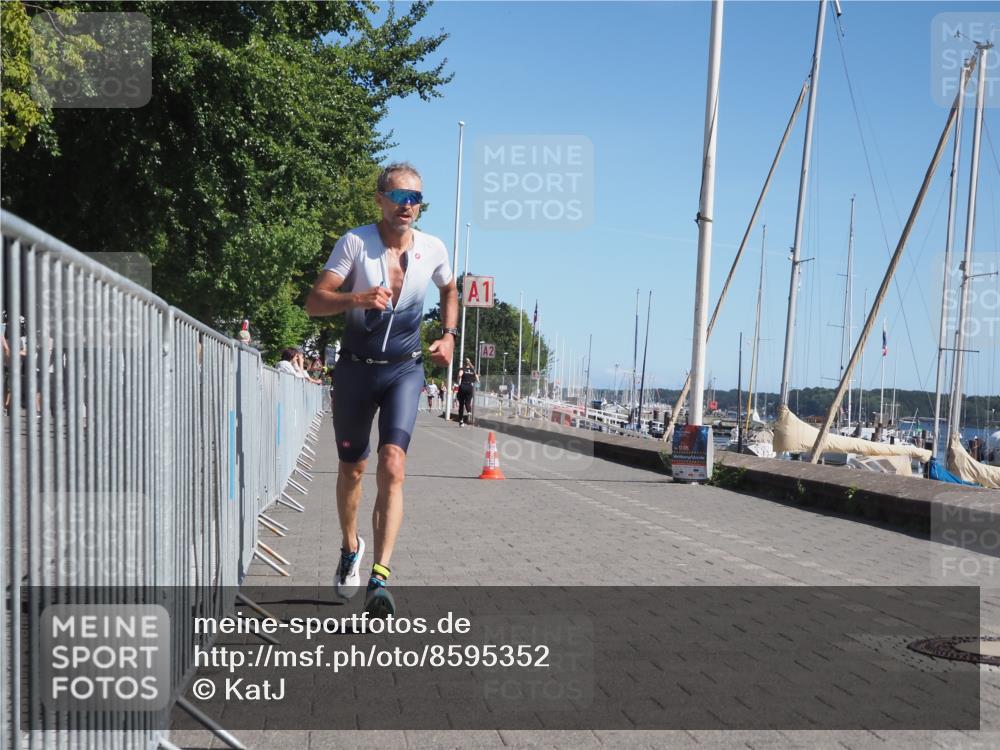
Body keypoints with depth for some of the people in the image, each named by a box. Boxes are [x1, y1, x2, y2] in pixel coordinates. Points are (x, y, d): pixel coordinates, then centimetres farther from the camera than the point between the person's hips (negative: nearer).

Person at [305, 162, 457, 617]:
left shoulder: (433, 249, 0)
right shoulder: (355, 243, -9)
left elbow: (449, 291, 21)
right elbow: (314, 302, -16)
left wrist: (449, 335, 6)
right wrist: (358, 298, -34)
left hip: (404, 371, 0)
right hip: (355, 369, 0)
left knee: (392, 467, -19)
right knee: (352, 468, 14)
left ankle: (380, 579, -25)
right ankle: (350, 548, 42)